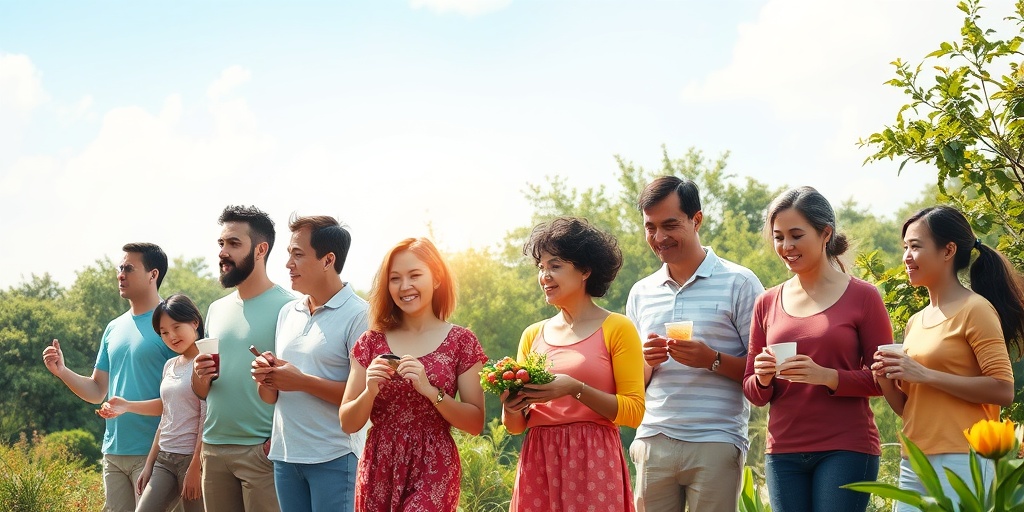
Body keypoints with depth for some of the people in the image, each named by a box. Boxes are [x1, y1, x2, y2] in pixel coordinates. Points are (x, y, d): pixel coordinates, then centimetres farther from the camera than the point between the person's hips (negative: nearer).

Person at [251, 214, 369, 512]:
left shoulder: (358, 316, -9)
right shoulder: (287, 313, 13)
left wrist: (302, 381, -17)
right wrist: (265, 379, -4)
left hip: (334, 460, -7)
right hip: (285, 454, 7)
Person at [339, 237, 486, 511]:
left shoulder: (461, 341, -1)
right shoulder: (371, 342, 5)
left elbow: (476, 423, -4)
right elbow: (348, 424, 4)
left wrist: (430, 390, -18)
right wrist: (369, 392, -15)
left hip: (433, 470, -2)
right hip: (378, 470, 3)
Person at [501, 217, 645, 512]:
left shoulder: (616, 329, -1)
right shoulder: (533, 335, 13)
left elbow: (634, 411, -8)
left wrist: (575, 389, -18)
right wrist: (511, 408, -7)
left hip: (593, 463, -4)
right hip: (538, 465, 4)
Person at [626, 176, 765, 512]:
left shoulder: (738, 283, 1)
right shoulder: (641, 294, 15)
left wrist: (712, 360, -16)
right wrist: (646, 361, -2)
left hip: (715, 443, -4)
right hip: (653, 442, 4)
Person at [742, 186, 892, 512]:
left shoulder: (862, 296, -1)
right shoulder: (767, 304, 10)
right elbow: (753, 393, 13)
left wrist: (828, 376, -18)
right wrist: (763, 379, -9)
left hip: (846, 449, -4)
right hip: (783, 451, 4)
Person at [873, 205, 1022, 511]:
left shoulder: (975, 310, -6)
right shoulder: (915, 322, 15)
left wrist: (926, 375, -16)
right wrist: (887, 381, -1)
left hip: (961, 463, -7)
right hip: (914, 465, 7)